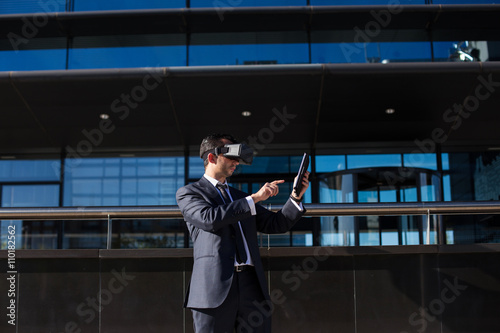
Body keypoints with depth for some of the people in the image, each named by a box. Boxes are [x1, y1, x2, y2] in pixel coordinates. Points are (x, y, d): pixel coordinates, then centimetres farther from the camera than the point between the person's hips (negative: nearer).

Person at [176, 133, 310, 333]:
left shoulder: (240, 197, 26)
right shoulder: (188, 193, 8)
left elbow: (276, 224, 20)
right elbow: (209, 218, -13)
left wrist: (296, 197, 4)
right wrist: (254, 198, -11)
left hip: (252, 286, 5)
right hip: (214, 287, -5)